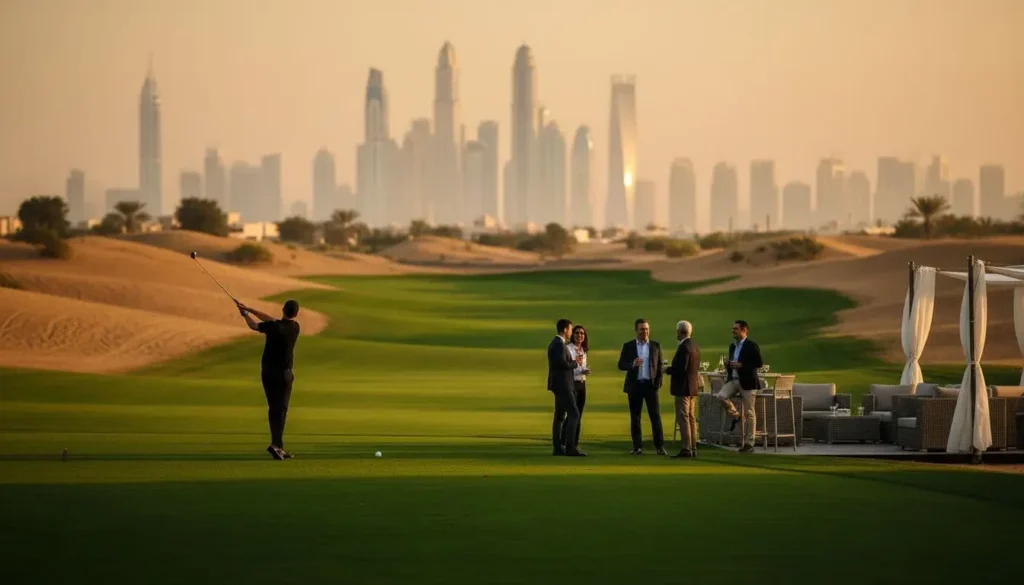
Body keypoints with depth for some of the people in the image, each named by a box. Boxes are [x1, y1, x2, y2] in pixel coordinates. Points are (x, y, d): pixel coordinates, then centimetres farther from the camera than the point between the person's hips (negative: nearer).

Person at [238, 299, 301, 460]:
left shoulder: (273, 327, -10)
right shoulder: (295, 328, -4)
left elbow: (254, 325, 8)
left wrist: (246, 314, 25)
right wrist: (250, 309, 8)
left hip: (267, 372, 1)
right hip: (284, 374, -1)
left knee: (273, 409, 11)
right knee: (281, 409, -4)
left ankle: (279, 446, 11)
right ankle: (276, 444, -21)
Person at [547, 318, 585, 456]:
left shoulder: (554, 343, 16)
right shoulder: (560, 344, -16)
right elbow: (562, 363, -26)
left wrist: (574, 362, 10)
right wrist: (575, 363, -10)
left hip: (559, 384, 11)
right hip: (562, 384, -11)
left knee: (560, 415, 11)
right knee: (573, 414, -12)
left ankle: (557, 447, 11)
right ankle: (570, 447, -16)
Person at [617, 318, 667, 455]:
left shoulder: (655, 345, 7)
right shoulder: (628, 346, 5)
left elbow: (659, 365, 8)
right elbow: (621, 364, 1)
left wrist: (659, 381, -4)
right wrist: (632, 364, -19)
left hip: (650, 384, 0)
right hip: (634, 385, 0)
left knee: (655, 415, -5)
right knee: (635, 417, 3)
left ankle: (660, 446, -4)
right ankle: (637, 447, 7)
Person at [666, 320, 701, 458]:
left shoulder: (684, 347, -17)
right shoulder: (694, 346, 12)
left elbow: (681, 368, -24)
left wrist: (667, 370, -8)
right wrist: (672, 369, 18)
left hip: (683, 387, -10)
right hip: (693, 386, 10)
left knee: (683, 418, -9)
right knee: (690, 418, 12)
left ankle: (686, 449, -11)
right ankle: (692, 448, 13)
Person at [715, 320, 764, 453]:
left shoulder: (751, 346, -8)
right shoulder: (732, 346, 13)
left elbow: (759, 363, -13)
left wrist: (741, 365, -20)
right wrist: (728, 364, 0)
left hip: (747, 382, -6)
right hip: (733, 379, 6)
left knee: (749, 413, -2)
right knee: (721, 396, -21)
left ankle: (749, 443, 1)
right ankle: (735, 416, 6)